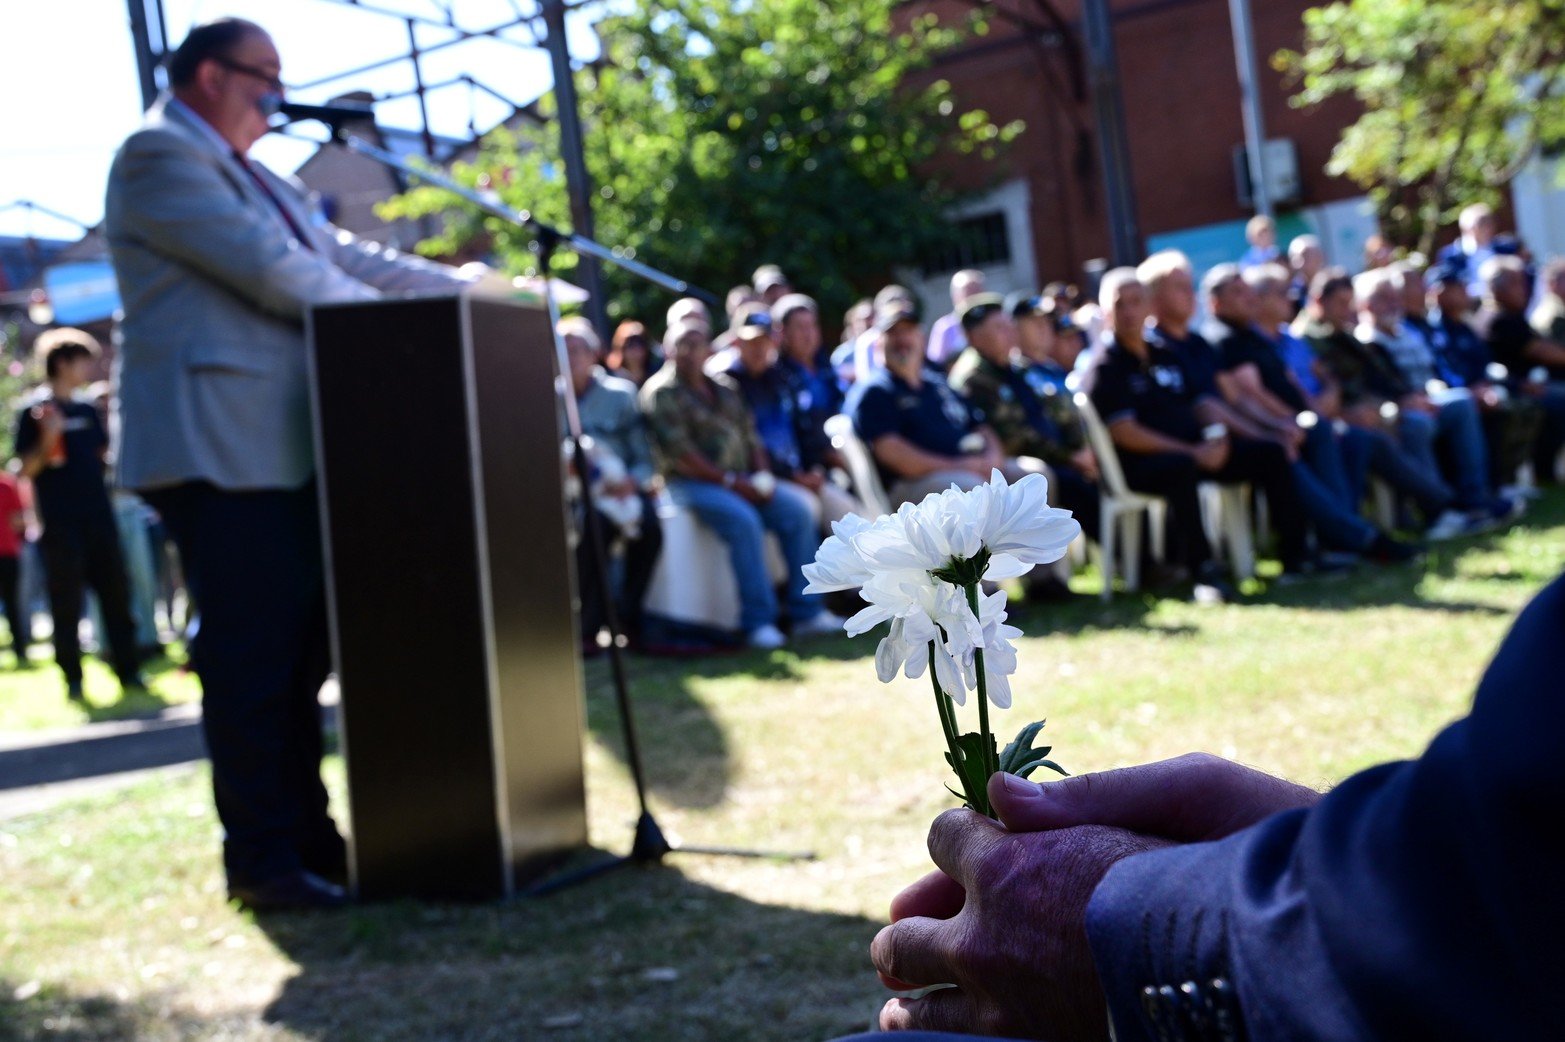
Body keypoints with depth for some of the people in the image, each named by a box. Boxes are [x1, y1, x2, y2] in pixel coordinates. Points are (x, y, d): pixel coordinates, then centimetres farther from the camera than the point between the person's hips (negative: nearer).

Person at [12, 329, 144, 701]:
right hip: (60, 524, -5)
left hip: (99, 517, 5)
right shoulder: (35, 410, -3)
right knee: (67, 604, -1)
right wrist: (48, 439, -23)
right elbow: (26, 469, -7)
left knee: (116, 596, 5)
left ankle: (129, 672, 11)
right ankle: (73, 680, 5)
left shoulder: (87, 410, 14)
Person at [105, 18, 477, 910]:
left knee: (301, 652, 11)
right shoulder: (159, 156, -6)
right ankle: (260, 861, 1)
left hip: (287, 446, 10)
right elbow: (268, 267, -14)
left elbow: (340, 256, 21)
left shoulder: (250, 176, 24)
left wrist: (465, 288, 13)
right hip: (220, 450, -10)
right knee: (249, 660, -7)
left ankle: (308, 837, 19)